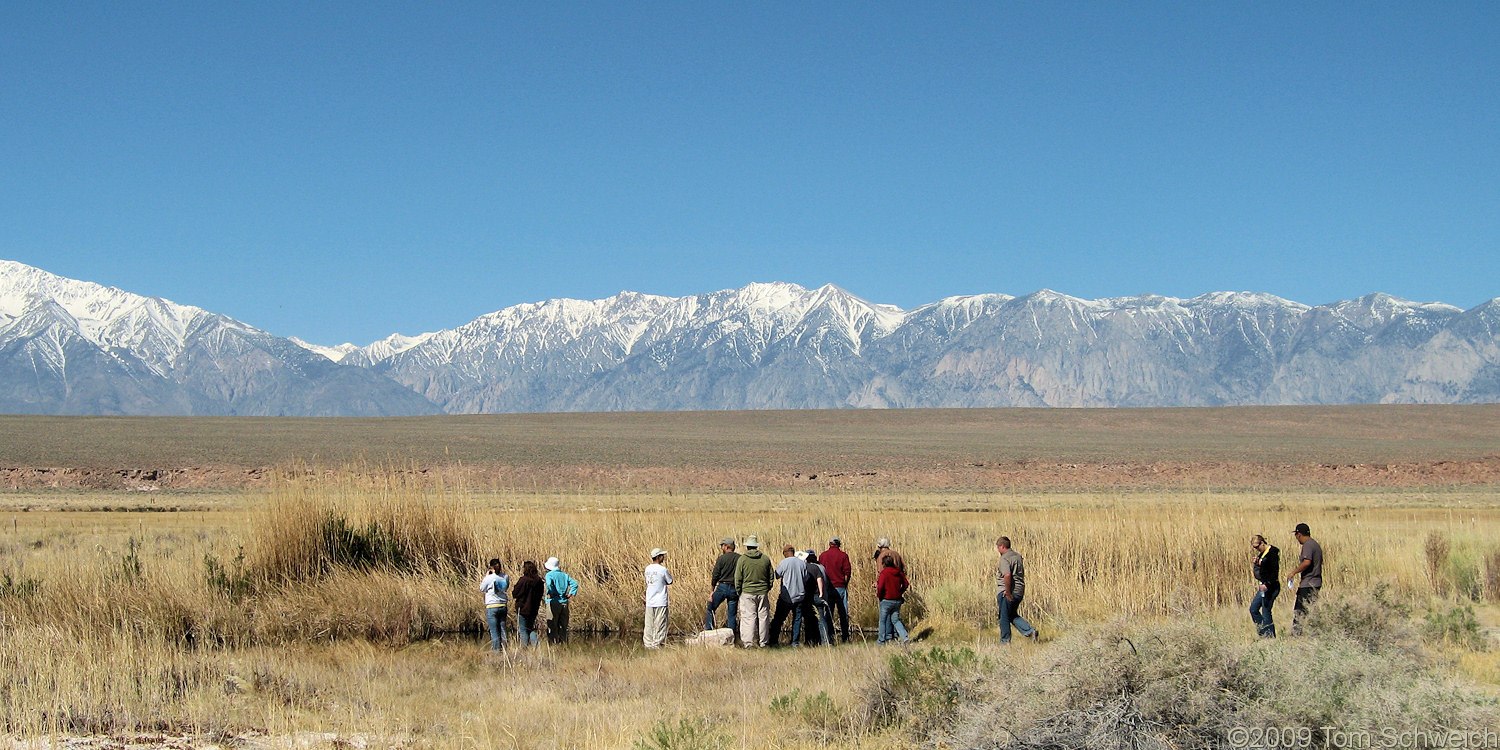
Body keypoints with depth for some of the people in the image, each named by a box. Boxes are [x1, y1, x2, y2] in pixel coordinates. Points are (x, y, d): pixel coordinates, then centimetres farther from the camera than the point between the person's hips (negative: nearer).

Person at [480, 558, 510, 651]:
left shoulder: (489, 578, -13)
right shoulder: (505, 577, 0)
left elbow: (482, 589, 3)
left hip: (492, 606, -4)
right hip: (503, 605, 4)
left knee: (494, 632, 0)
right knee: (502, 630, 11)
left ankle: (496, 649, -1)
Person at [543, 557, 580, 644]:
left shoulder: (549, 575, -4)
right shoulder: (565, 575, 11)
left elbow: (549, 584, -24)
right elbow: (575, 584, 3)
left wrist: (549, 594, -14)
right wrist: (571, 594, 2)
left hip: (553, 602, -5)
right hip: (564, 603, 5)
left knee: (552, 627, -2)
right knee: (563, 627, 12)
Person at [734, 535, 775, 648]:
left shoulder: (742, 559, -6)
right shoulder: (765, 558, 4)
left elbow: (738, 578, -4)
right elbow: (771, 576, 11)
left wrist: (738, 591, 8)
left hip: (747, 592, -3)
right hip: (763, 593, 3)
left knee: (748, 618, -1)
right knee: (763, 617, 9)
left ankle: (748, 643, -4)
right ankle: (763, 643, 15)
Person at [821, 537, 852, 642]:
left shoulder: (822, 555, 6)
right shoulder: (843, 555, -2)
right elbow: (847, 572, -5)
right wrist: (845, 585, 8)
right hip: (840, 587, -2)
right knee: (843, 613, 3)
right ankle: (845, 637, 2)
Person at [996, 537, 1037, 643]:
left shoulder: (1005, 559, -16)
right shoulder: (1018, 556, 13)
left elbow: (1007, 576, -29)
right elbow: (1022, 573, 21)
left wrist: (1008, 592, -25)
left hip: (1006, 592, -9)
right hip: (1019, 591, 9)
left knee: (1004, 616, 4)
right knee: (1013, 615, 19)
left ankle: (1005, 640, 10)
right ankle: (1029, 631, 3)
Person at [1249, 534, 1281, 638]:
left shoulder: (1272, 553, -13)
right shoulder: (1261, 554, 14)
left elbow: (1275, 571, -20)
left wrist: (1267, 585, -27)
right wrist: (1255, 563, 2)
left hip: (1270, 587, -10)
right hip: (1264, 587, 10)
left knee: (1266, 612, -8)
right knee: (1253, 609, 10)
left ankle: (1270, 636, -2)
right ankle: (1264, 633, 15)